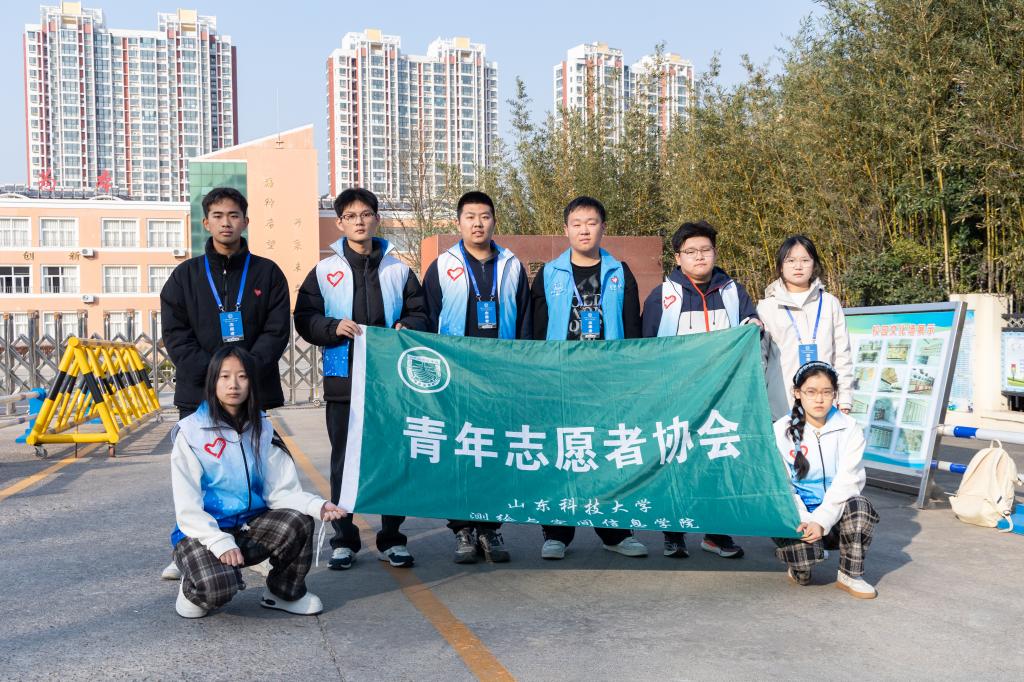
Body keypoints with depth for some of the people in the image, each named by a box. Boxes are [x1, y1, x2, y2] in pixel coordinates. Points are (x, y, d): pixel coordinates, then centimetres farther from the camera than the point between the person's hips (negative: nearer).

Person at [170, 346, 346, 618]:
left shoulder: (262, 429, 5)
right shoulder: (191, 433, -8)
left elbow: (280, 490, -2)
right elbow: (187, 506, -11)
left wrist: (317, 506, -22)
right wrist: (220, 543, -25)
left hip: (250, 529, 4)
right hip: (203, 532, -4)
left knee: (298, 522, -25)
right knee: (217, 587, -32)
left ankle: (285, 592, 2)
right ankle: (194, 587, 6)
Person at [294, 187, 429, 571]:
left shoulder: (398, 269, 10)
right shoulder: (324, 271, 6)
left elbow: (420, 314, 12)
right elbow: (304, 319, 3)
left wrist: (406, 327, -8)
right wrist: (334, 327, -14)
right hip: (343, 380, -1)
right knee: (343, 462, 5)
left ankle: (392, 539, 16)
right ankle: (343, 540, 16)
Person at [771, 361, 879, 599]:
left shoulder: (850, 429, -1)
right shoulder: (782, 430, -3)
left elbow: (847, 481, -10)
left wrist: (821, 521, -23)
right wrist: (803, 522, -21)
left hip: (835, 514, 2)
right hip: (796, 515, -1)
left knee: (859, 506, -31)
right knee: (805, 552, -31)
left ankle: (850, 575, -10)